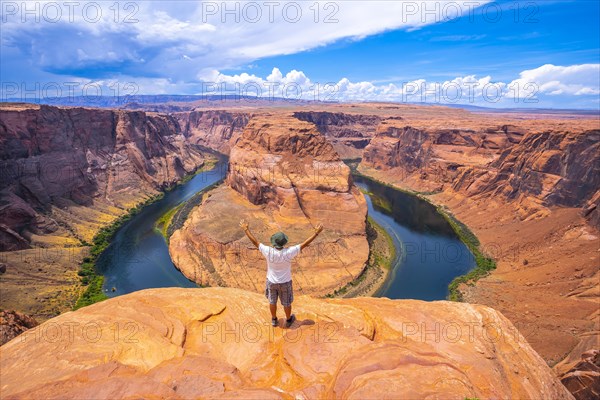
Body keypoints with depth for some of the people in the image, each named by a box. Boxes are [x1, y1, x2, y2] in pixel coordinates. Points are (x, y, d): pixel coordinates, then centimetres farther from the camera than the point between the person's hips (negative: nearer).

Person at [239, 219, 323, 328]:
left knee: (272, 301, 25)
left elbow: (254, 241, -18)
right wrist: (316, 233, -20)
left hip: (271, 281, 1)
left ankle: (274, 320, 46)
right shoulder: (288, 252, -31)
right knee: (286, 302, 23)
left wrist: (246, 229, -8)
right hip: (285, 282, -1)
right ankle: (288, 320, 45)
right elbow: (305, 244, -26)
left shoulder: (268, 251, -29)